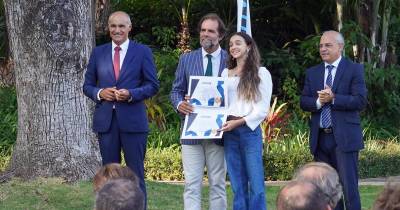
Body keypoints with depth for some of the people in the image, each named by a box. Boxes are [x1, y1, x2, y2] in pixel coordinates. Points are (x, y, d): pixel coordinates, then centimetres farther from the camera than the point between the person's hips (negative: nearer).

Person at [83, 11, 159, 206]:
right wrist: (100, 93, -10)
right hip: (105, 120, 3)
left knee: (135, 174, 2)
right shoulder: (98, 52, 9)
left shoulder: (142, 52, 1)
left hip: (132, 120, -3)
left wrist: (131, 94, -16)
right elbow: (87, 85, 12)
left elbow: (153, 85, 0)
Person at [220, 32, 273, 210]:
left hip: (250, 130, -4)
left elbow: (263, 109, -4)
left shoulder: (261, 73, 3)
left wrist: (239, 122, -14)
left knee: (256, 186, -9)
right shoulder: (226, 73, 17)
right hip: (229, 132, 4)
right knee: (237, 187, 5)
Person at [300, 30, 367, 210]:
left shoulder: (354, 70, -1)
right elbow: (303, 102, 7)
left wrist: (333, 98, -19)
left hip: (344, 136, -5)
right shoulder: (312, 73, 14)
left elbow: (360, 101, -10)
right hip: (320, 137, 5)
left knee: (349, 184, -6)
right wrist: (318, 102, -13)